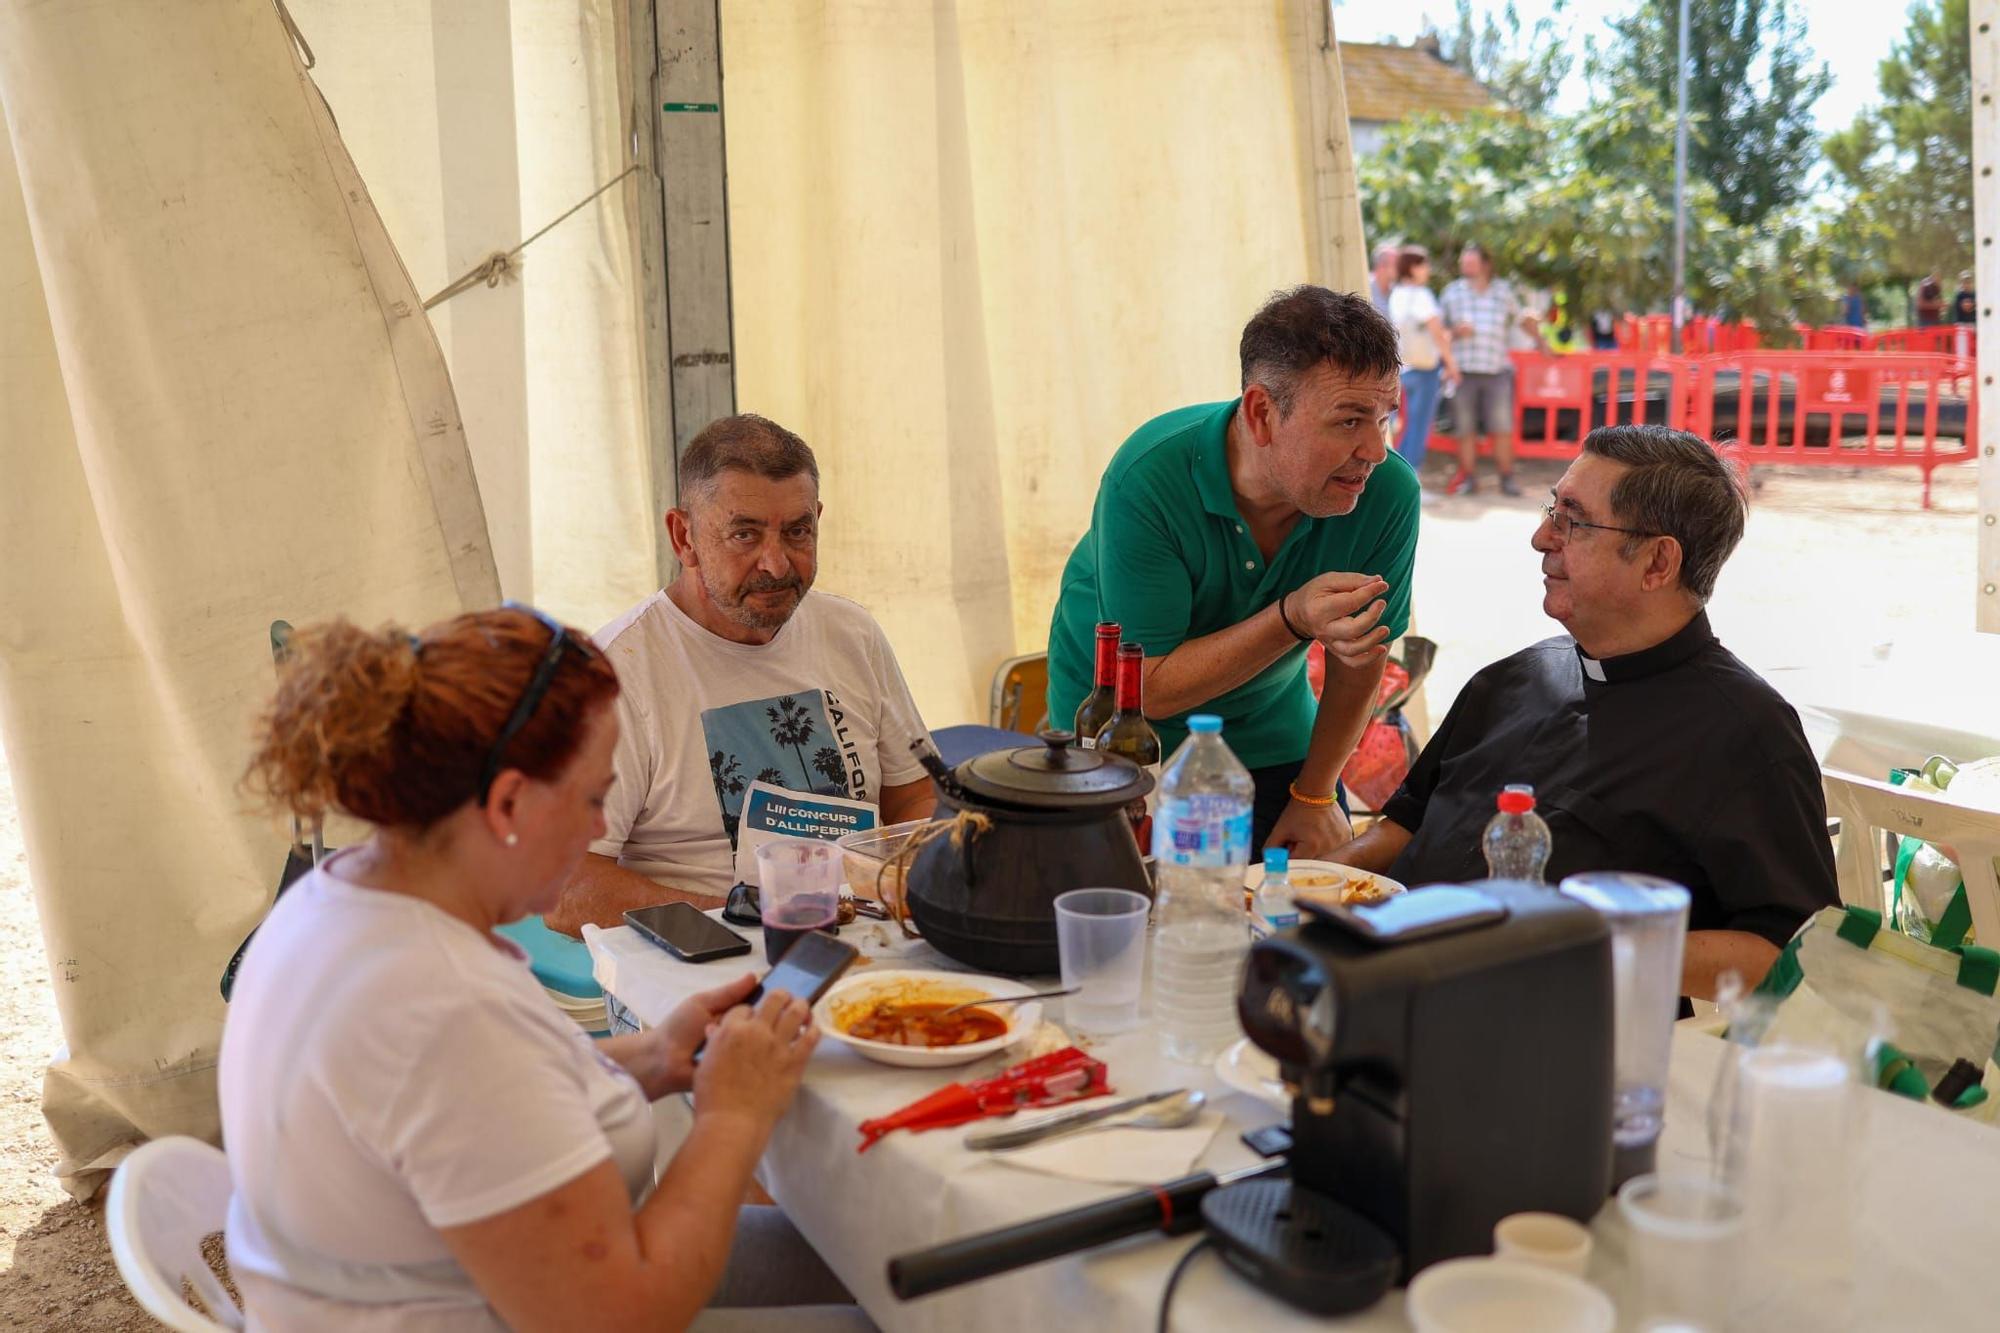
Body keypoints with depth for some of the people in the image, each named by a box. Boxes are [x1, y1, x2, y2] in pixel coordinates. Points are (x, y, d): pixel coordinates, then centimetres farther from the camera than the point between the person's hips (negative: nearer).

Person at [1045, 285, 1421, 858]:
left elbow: (1360, 660, -6)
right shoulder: (1147, 481, -32)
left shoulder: (1389, 494, -22)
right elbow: (1149, 689, -28)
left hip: (1269, 735, 3)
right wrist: (1293, 619, -40)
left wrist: (1314, 796, 0)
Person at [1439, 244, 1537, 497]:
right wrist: (1455, 331, -7)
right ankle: (1469, 478, 11)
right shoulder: (1453, 292, 11)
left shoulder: (1503, 291, 12)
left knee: (1502, 427, -4)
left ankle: (1507, 479, 4)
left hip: (1497, 371, 0)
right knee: (1465, 429, 1)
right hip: (1464, 371, 0)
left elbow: (1522, 319, 24)